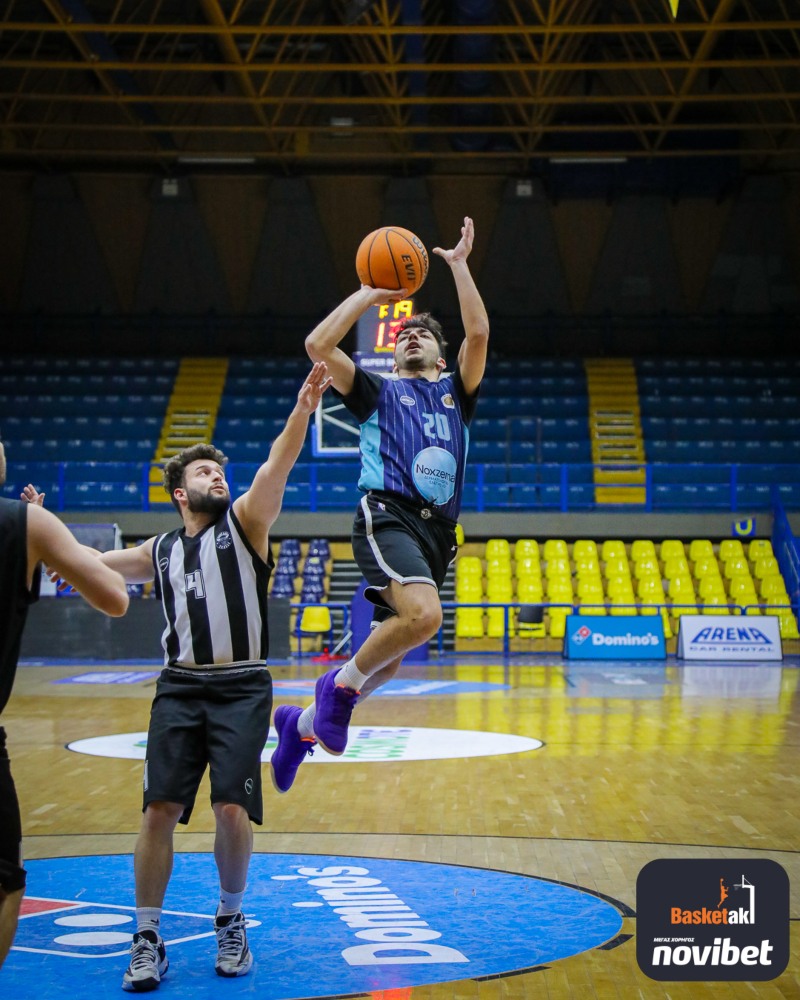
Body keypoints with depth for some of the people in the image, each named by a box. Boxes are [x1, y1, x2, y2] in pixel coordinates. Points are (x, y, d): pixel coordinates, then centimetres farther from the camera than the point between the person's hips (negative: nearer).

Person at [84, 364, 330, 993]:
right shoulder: (160, 552, 15)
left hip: (242, 688, -3)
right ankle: (148, 940, 8)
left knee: (233, 809, -9)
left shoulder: (245, 522, 4)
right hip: (180, 688, 3)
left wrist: (303, 408, -28)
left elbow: (277, 464, -14)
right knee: (160, 809, -4)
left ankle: (231, 923, 16)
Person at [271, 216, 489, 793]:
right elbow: (318, 345, 4)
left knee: (389, 655, 5)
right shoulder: (376, 391, 18)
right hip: (389, 515, -4)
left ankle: (302, 723, 25)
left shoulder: (455, 392, 25)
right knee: (424, 615, -31)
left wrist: (459, 264, 8)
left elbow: (478, 333, 8)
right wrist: (368, 296, 10)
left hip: (437, 531, 4)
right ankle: (340, 685, -8)